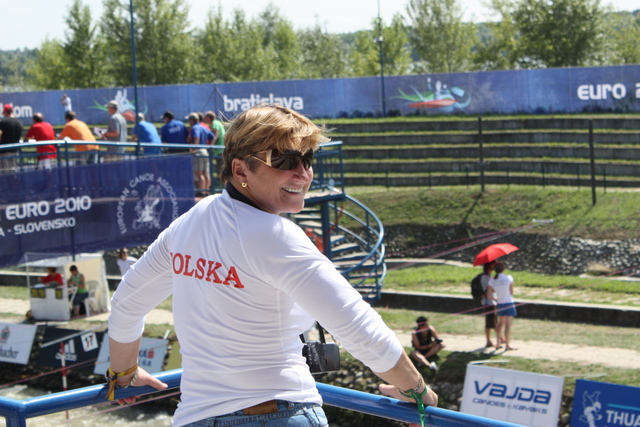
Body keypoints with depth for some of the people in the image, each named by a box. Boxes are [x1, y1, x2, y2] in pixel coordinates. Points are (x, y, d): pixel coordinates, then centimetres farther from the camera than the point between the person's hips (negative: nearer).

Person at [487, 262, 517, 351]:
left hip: (500, 304, 4)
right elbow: (511, 292, -4)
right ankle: (507, 345, -5)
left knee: (501, 323, 20)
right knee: (508, 324, -4)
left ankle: (498, 343, 20)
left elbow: (489, 293, -1)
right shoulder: (508, 278, -10)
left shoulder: (492, 280, -1)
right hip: (509, 303, -4)